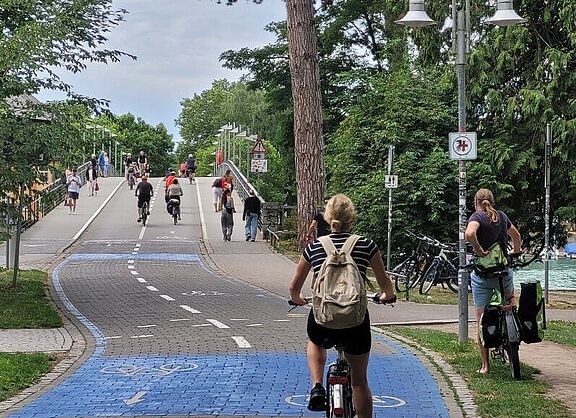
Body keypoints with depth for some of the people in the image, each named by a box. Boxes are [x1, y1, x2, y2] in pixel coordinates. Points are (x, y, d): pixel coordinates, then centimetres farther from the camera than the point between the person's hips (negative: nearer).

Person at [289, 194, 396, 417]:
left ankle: (317, 387, 16)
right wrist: (387, 296, 32)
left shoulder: (314, 246, 4)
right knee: (359, 381, 19)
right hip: (356, 323, -1)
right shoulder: (366, 245, 0)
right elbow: (386, 285, 8)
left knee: (315, 343, 37)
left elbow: (294, 287, 13)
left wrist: (297, 299, 36)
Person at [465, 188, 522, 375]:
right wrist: (515, 253, 38)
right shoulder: (502, 216, 9)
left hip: (482, 274, -4)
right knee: (510, 298, 36)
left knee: (481, 320, 3)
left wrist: (480, 251, -18)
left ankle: (485, 365, 5)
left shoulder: (477, 216, -8)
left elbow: (469, 234, -30)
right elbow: (517, 236, 25)